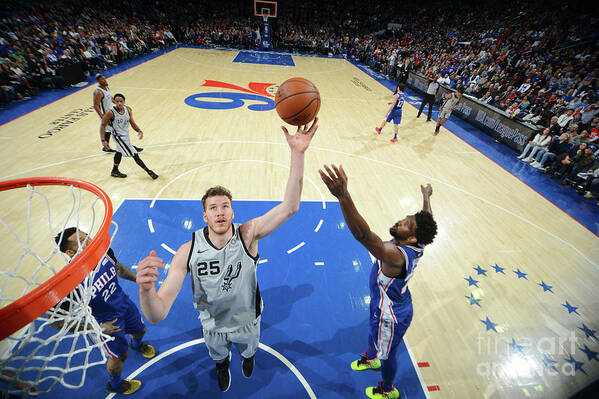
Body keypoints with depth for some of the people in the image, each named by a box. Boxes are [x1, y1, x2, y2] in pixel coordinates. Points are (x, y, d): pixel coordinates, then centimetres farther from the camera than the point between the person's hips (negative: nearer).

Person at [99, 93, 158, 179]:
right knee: (135, 155, -13)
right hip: (119, 136, -8)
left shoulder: (128, 110, -6)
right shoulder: (110, 112, -22)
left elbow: (132, 123, 3)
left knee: (119, 151, 26)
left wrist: (139, 131, -16)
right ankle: (149, 172, -5)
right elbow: (103, 125, -15)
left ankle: (115, 171, 48)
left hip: (125, 135, 8)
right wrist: (103, 140, -22)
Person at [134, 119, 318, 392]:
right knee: (218, 355, 35)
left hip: (247, 321, 0)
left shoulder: (247, 235, -32)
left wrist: (297, 153, -54)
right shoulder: (188, 252, -29)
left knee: (248, 350, 34)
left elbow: (290, 207, -45)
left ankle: (248, 357, 73)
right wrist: (146, 290, -54)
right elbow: (157, 315, -30)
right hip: (212, 327, 1)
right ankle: (223, 365, 74)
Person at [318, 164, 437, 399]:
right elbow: (425, 220, 3)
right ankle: (371, 359, 69)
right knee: (374, 331, 36)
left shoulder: (396, 255, -45)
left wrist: (343, 197, -75)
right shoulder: (417, 246, -18)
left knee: (387, 354, 23)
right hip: (384, 303, 8)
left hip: (391, 315, -8)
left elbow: (365, 236, -64)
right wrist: (426, 196, 22)